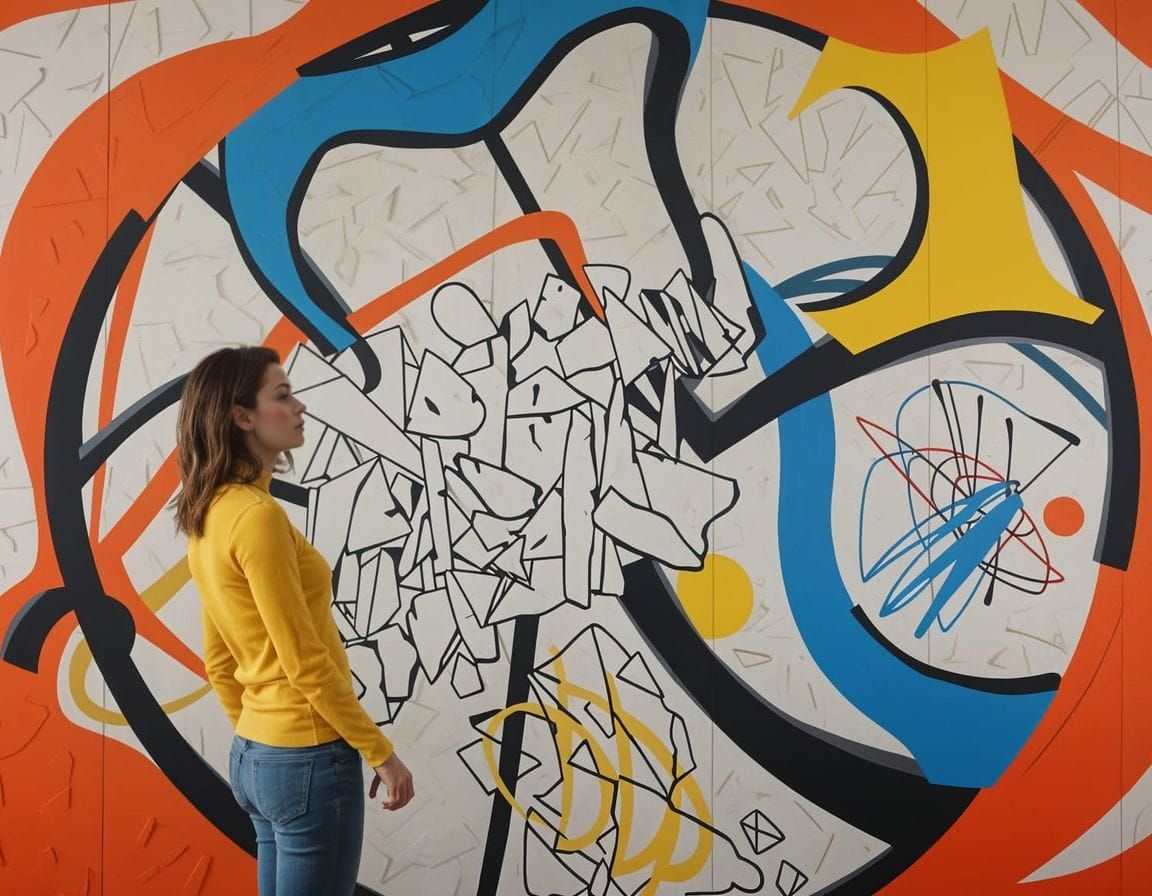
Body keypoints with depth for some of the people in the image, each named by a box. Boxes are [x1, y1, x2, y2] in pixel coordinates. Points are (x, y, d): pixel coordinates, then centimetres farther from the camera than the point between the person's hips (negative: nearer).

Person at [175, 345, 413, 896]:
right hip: (309, 759, -9)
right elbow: (305, 663, -20)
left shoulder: (208, 520, 8)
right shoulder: (257, 515, -19)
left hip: (254, 756, 9)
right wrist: (382, 753, -12)